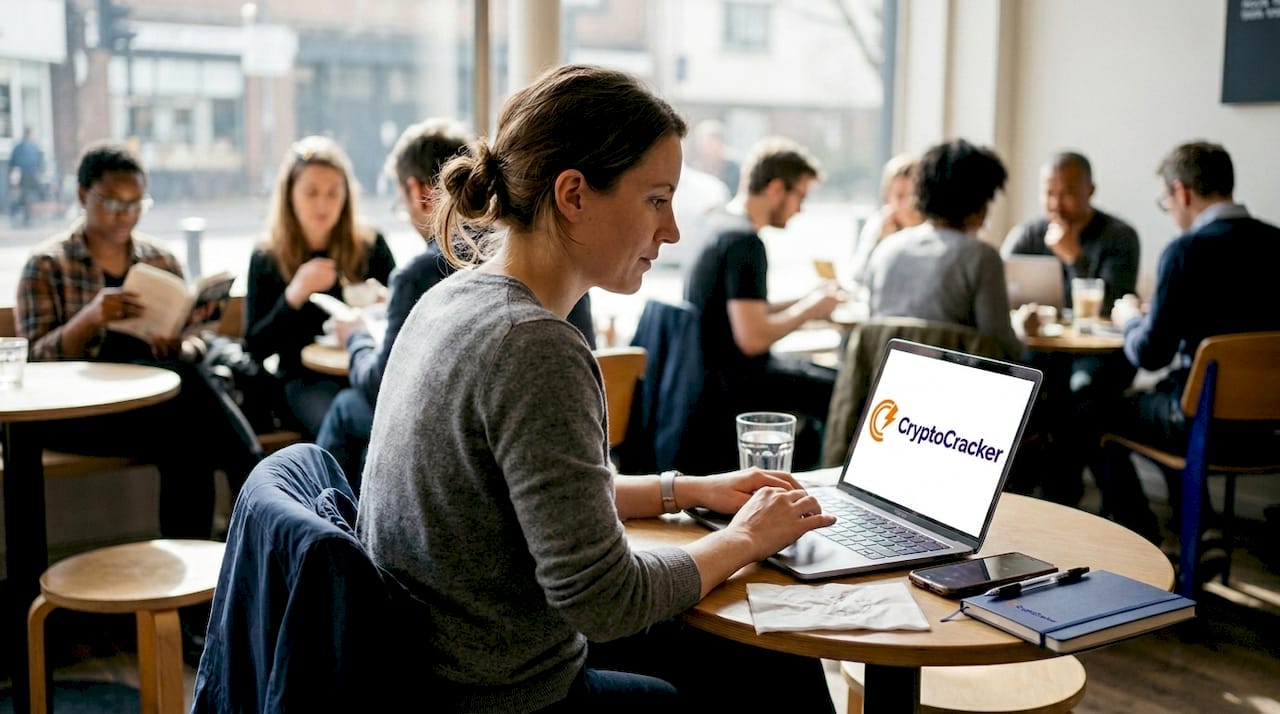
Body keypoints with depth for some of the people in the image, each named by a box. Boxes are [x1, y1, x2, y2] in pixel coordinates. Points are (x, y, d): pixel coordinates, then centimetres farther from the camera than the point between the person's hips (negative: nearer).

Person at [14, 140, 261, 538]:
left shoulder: (162, 262, 14)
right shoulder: (47, 265, 4)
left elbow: (193, 342, 14)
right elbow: (34, 362, -5)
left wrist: (182, 351, -12)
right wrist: (91, 317, -24)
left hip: (157, 398, 4)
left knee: (186, 445, -34)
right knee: (178, 378, -33)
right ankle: (250, 469, -24)